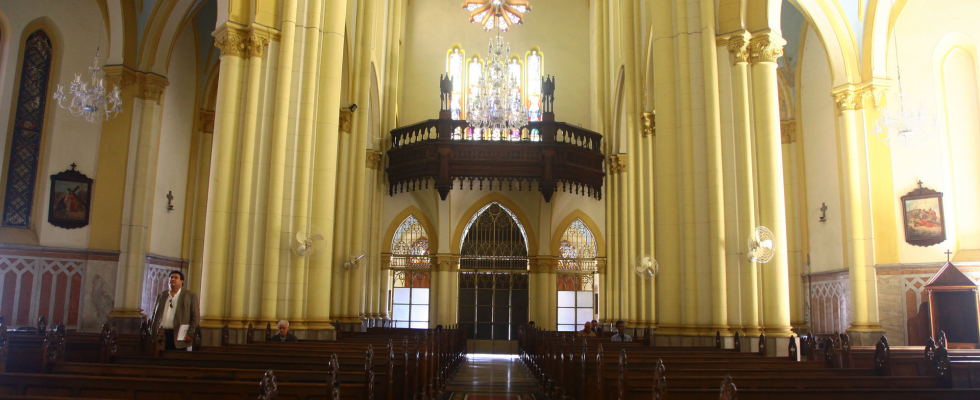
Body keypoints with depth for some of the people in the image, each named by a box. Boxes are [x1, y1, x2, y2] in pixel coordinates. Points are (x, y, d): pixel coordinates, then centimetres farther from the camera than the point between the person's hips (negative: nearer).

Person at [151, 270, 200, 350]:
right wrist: (154, 334, 10)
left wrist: (190, 334, -8)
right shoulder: (162, 295, 17)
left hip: (178, 337, -4)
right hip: (161, 335, 4)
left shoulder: (190, 296, 4)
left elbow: (196, 317, 0)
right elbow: (156, 316, 18)